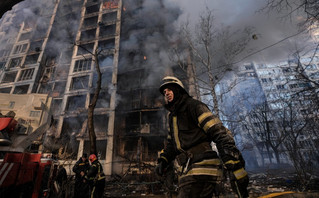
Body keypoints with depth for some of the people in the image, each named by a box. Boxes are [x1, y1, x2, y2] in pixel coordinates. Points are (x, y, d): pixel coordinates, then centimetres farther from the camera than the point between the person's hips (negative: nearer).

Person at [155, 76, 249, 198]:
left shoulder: (193, 106, -8)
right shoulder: (172, 116, 19)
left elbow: (220, 134, -17)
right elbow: (171, 143, 25)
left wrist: (237, 170, -22)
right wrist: (162, 161, 9)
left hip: (202, 171, -9)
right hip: (187, 172, 9)